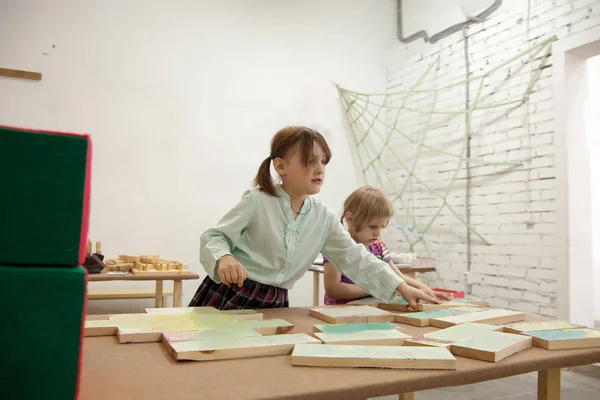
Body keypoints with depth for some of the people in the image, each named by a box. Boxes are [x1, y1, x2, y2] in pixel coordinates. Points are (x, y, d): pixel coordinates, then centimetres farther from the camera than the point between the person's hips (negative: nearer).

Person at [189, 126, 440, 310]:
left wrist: (402, 287, -5)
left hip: (274, 304, 4)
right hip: (228, 296, -3)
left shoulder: (325, 219, 1)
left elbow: (356, 259, 1)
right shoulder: (257, 201, -11)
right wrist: (224, 259, -31)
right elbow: (214, 238, -8)